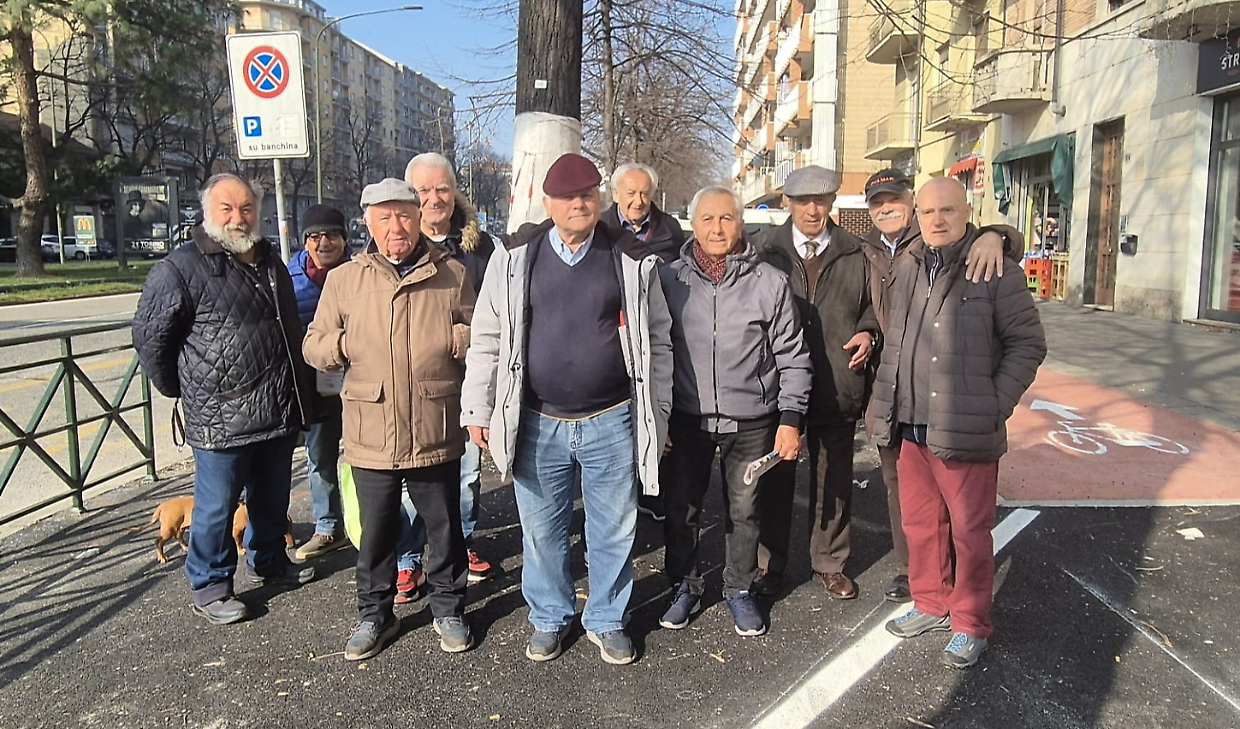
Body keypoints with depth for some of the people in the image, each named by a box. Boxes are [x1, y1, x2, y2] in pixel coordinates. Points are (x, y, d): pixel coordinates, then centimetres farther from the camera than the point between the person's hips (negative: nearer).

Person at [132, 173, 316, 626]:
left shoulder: (272, 264, 13)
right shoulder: (181, 269, -10)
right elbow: (150, 337, -7)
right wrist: (179, 389, 1)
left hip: (280, 413, 7)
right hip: (221, 417, -7)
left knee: (273, 498, 19)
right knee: (217, 504, 5)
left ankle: (268, 563, 39)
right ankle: (209, 587, 22)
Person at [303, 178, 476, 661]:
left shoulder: (451, 275, 4)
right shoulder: (344, 279, 5)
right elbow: (313, 347, 7)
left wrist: (458, 338, -11)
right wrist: (342, 343, -13)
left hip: (436, 434, 0)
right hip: (371, 436, 1)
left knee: (445, 528, 13)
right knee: (376, 532, 14)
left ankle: (448, 609, 33)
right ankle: (374, 614, 34)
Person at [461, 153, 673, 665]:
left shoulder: (632, 261, 1)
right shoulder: (514, 258, 1)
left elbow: (657, 342, 5)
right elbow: (487, 338, 4)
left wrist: (657, 417, 5)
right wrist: (478, 410, 2)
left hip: (611, 423, 0)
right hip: (537, 424, 1)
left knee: (614, 530, 11)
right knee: (541, 530, 13)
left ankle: (607, 620, 32)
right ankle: (548, 618, 35)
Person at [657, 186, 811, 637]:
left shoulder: (769, 283, -4)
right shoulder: (670, 280, -2)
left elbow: (792, 358, 0)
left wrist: (791, 419, -4)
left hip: (751, 422, 0)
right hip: (687, 418, 1)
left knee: (744, 511, 12)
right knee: (679, 509, 10)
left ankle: (739, 589, 33)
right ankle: (684, 587, 32)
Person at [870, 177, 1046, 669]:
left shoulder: (993, 268, -7)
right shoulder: (908, 268, 11)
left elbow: (1028, 343, -5)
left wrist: (995, 407, -12)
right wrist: (887, 407, 10)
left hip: (966, 431, -6)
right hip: (911, 427, 6)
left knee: (970, 530, 5)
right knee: (920, 523, 16)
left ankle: (970, 625, 22)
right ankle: (931, 604, 35)